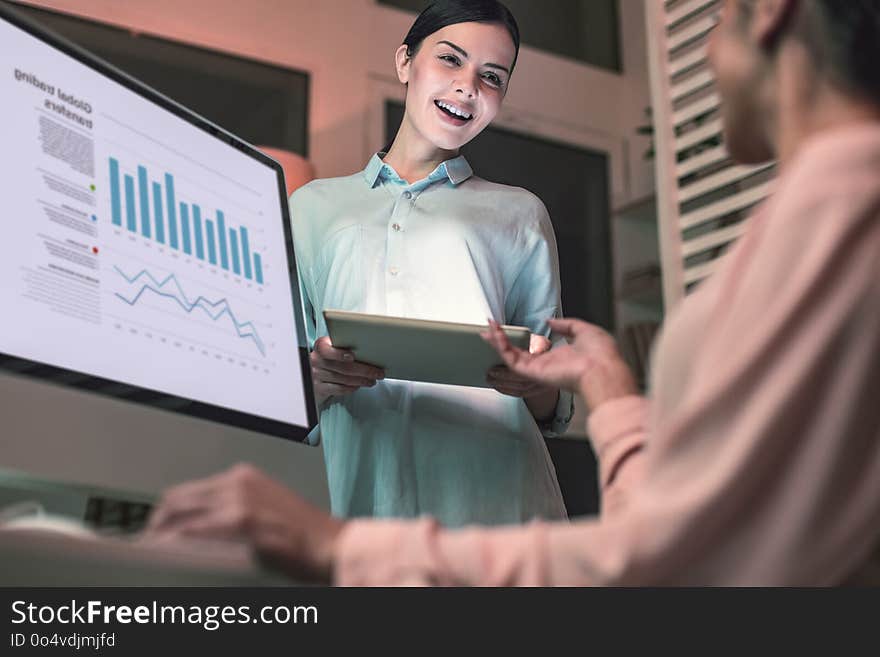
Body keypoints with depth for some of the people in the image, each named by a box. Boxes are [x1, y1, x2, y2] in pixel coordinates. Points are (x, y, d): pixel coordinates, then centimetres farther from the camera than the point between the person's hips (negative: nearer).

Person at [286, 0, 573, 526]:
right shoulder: (313, 207, 19)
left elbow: (553, 410, 14)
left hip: (491, 497, 0)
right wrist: (318, 377, -9)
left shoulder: (520, 213, 19)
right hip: (361, 485, 0)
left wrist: (539, 387, -10)